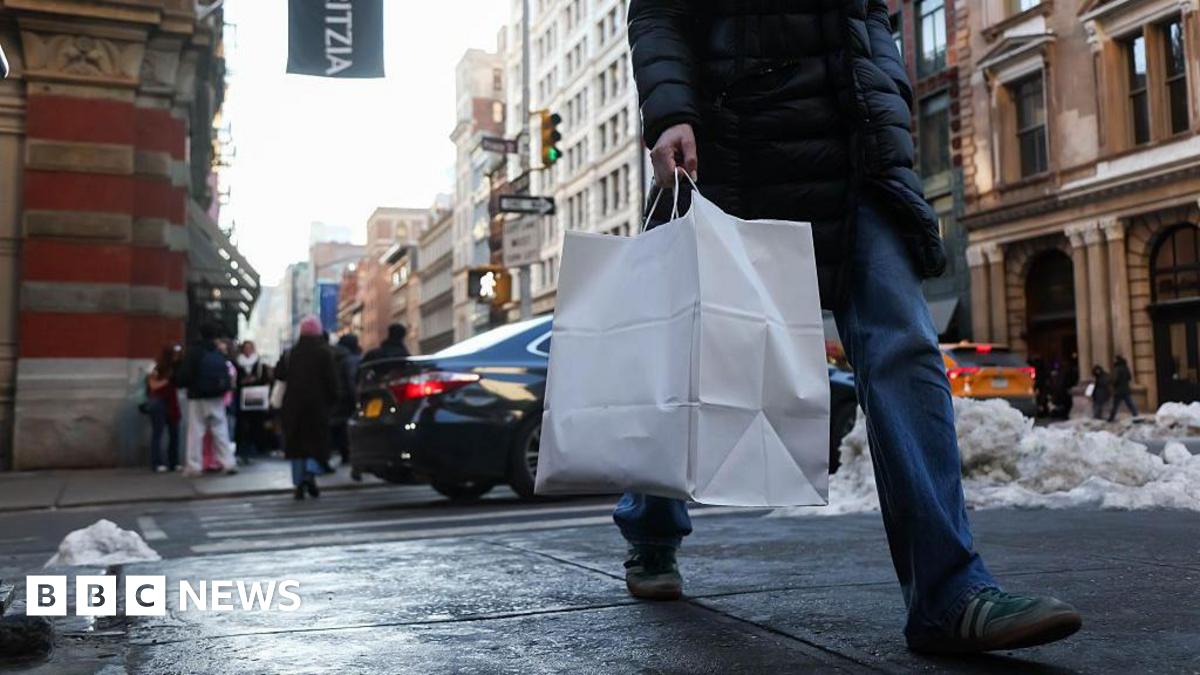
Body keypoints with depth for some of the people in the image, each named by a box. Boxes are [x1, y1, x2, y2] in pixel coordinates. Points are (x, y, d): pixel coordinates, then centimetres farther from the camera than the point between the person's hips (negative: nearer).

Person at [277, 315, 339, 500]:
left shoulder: (292, 353, 3)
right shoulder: (324, 352, -5)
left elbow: (280, 374, 3)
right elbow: (331, 380, -8)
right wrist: (332, 399, 2)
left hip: (294, 403, 3)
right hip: (318, 402, -2)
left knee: (296, 443, 9)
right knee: (318, 441, 5)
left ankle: (299, 483, 8)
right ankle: (310, 473, -19)